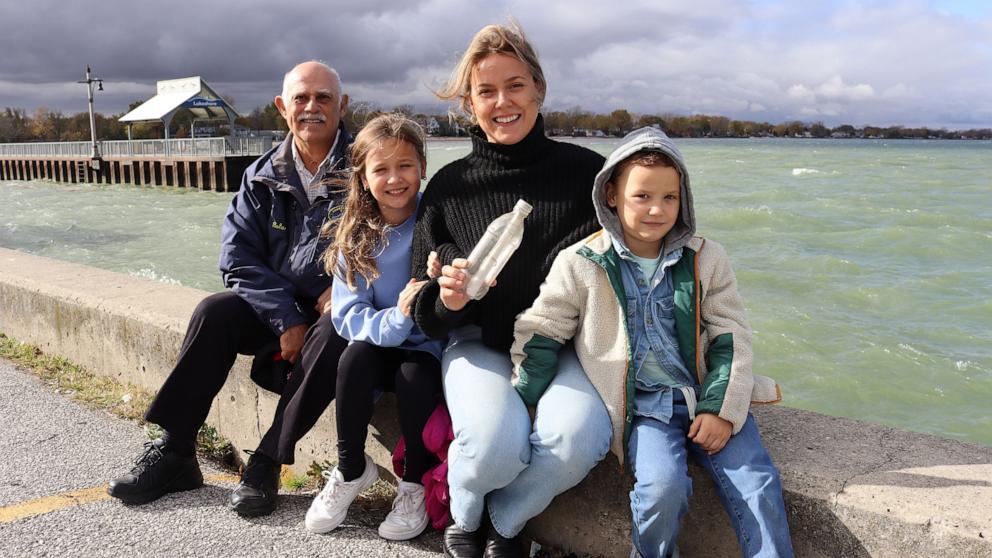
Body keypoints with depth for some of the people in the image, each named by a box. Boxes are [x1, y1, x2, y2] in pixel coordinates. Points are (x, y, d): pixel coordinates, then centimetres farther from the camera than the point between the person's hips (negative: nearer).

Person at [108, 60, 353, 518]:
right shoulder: (263, 177, 4)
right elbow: (238, 256, -3)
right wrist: (285, 319, -16)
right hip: (276, 306, 4)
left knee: (336, 330, -35)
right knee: (214, 312, -21)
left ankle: (266, 463, -25)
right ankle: (174, 451, -11)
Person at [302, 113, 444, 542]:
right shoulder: (355, 236, -4)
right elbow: (347, 317, -9)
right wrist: (396, 319, -29)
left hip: (429, 350, -2)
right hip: (379, 347, 2)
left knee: (415, 377, -31)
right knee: (355, 357, -28)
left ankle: (415, 483, -4)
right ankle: (351, 471, -3)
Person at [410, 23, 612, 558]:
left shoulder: (585, 169, 0)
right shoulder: (449, 186, 2)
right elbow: (425, 311, 2)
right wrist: (447, 299, -20)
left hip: (565, 347, 1)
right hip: (481, 345, 0)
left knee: (576, 439, -29)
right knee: (494, 444, -29)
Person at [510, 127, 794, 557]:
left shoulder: (705, 259, 4)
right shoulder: (581, 264, -3)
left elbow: (731, 335, 6)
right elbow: (538, 334, 2)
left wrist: (723, 408, -5)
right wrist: (522, 409, -2)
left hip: (706, 397, 3)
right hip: (643, 406, -2)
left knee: (758, 485, -12)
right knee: (663, 486, -25)